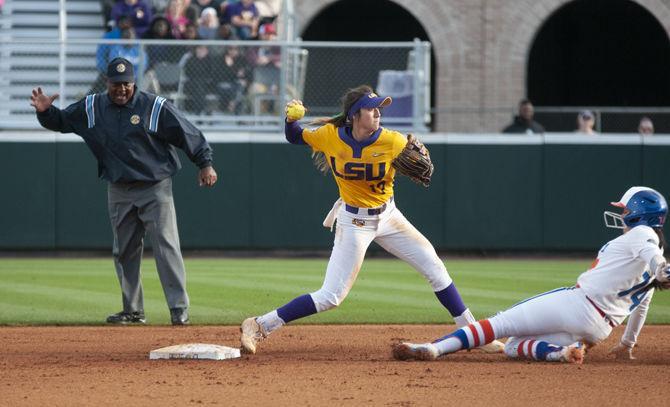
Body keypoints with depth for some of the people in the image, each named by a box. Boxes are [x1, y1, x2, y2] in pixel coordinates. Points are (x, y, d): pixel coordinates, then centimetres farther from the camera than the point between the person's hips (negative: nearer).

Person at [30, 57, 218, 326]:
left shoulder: (155, 107, -8)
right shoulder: (91, 109, 3)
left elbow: (187, 133, -7)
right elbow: (60, 121, 12)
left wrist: (205, 163, -12)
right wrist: (45, 111, -9)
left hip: (155, 189, -5)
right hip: (119, 191, 5)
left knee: (167, 247, -11)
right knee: (125, 251, 9)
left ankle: (179, 310, -11)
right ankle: (133, 311, 19)